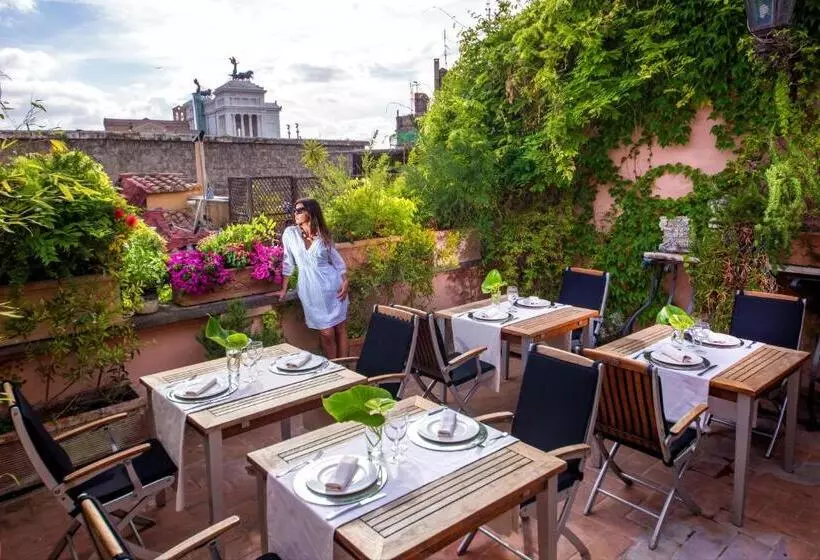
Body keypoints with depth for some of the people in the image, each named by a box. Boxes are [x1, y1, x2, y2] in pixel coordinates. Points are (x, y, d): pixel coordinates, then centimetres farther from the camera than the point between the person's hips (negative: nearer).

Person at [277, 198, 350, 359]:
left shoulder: (324, 235, 0)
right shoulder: (290, 233, -1)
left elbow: (337, 261, 7)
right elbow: (288, 262, 5)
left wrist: (345, 282, -5)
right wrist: (284, 289, 7)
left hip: (332, 286, 1)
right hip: (311, 289, -1)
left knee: (341, 329, 3)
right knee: (327, 333, 0)